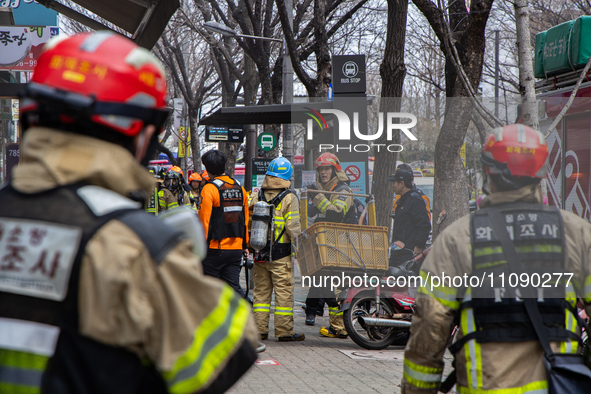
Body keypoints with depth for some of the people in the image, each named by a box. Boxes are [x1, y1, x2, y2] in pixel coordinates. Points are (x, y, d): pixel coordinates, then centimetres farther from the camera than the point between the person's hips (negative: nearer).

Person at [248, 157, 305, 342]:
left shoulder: (257, 196, 7)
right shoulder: (289, 197, -8)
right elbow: (292, 227, -14)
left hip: (259, 251, 5)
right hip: (281, 253, -5)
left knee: (261, 290, 11)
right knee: (284, 291, 1)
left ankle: (259, 329, 12)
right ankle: (284, 330, 2)